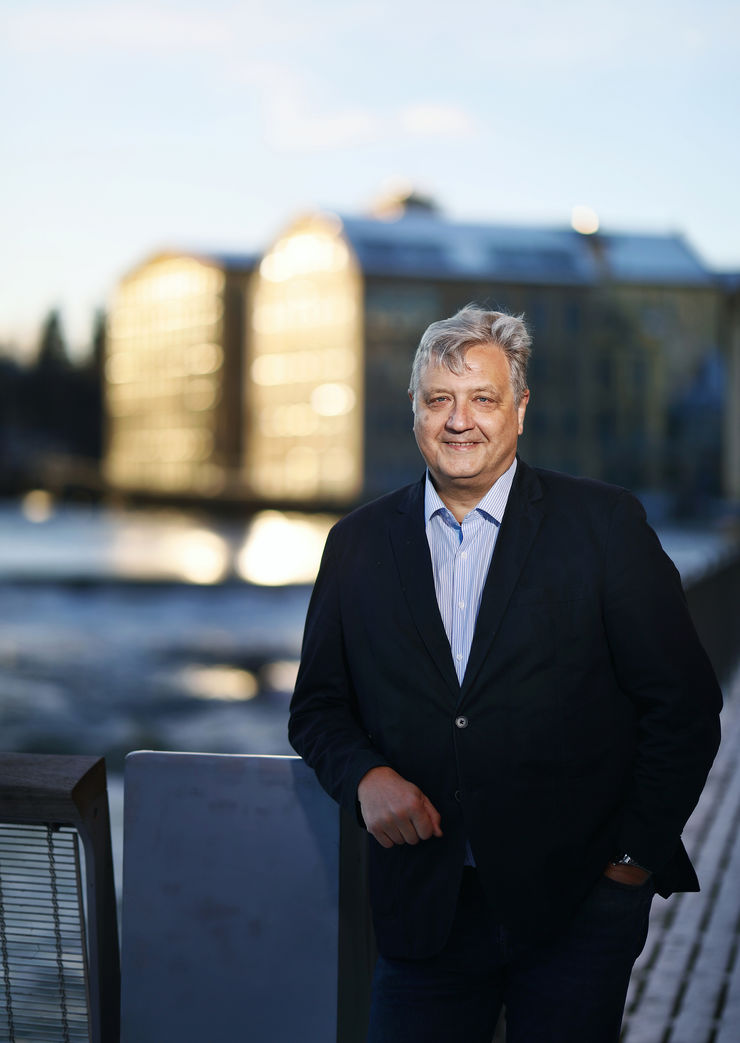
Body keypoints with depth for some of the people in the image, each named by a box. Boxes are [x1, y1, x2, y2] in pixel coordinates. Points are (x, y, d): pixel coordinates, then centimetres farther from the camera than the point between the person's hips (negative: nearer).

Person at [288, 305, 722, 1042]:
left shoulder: (605, 525, -2)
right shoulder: (358, 544, 7)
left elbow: (683, 704, -2)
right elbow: (317, 705, 12)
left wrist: (636, 857, -5)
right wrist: (365, 774, -9)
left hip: (578, 905, -2)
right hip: (423, 908, 2)